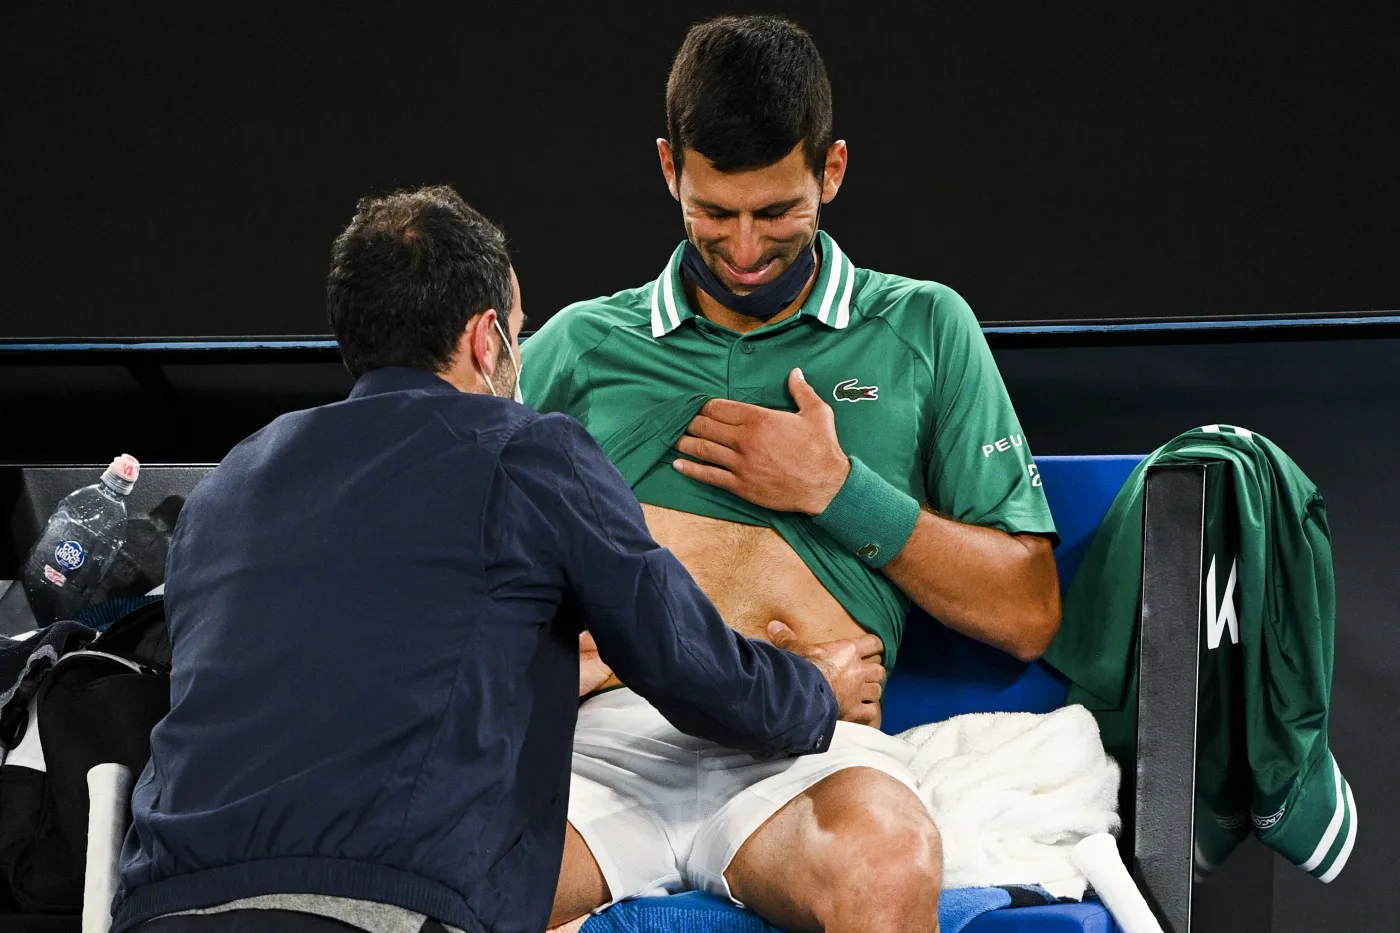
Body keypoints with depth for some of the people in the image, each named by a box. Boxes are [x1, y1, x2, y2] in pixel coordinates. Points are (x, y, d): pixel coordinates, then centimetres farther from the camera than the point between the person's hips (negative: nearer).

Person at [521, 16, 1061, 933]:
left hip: (808, 744, 0)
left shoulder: (922, 330, 20)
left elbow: (1027, 614, 15)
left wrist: (838, 490, 5)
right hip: (605, 725, 1)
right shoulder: (584, 344, 23)